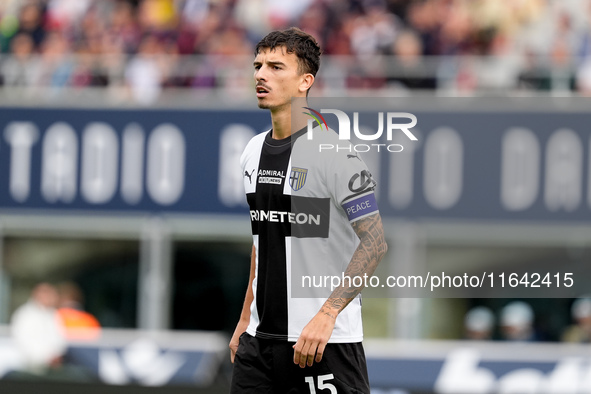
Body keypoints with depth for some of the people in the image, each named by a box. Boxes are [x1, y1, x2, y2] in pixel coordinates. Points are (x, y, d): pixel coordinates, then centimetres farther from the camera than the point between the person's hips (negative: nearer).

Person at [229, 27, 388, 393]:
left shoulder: (333, 152, -12)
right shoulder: (254, 152, 13)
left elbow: (375, 243, -15)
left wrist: (326, 315, -22)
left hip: (326, 342, -7)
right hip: (260, 337, 7)